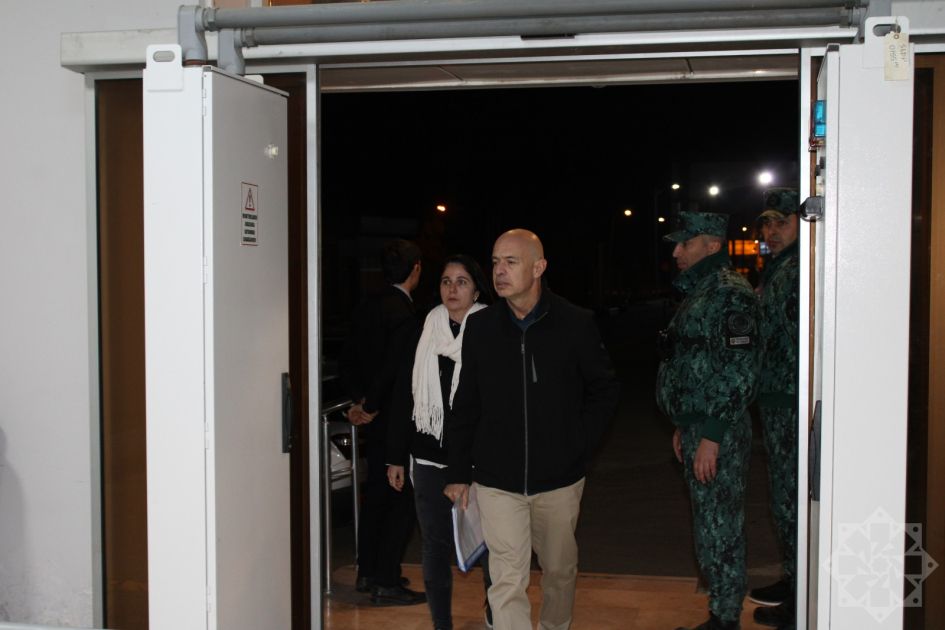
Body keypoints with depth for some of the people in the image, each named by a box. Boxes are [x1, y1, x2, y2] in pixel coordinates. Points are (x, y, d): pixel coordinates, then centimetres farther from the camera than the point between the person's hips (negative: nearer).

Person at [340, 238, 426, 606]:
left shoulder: (368, 306, 7)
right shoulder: (404, 312, -20)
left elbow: (349, 358, 11)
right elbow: (392, 368, -23)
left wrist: (359, 399, 9)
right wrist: (370, 406, -11)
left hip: (375, 418, 9)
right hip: (397, 419, -9)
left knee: (376, 492, 18)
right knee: (403, 498, 0)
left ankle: (367, 572, 28)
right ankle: (386, 582, 4)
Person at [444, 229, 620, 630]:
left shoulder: (576, 324, -6)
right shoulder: (479, 327, -1)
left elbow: (604, 390, 6)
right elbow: (465, 406, 6)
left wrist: (579, 443, -4)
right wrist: (458, 472, 7)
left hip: (559, 478, 0)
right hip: (497, 481, 0)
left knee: (559, 569, 18)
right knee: (507, 584, -3)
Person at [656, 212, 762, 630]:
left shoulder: (730, 294, -14)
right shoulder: (698, 291, 16)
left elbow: (739, 373, -21)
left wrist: (711, 437, -21)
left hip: (718, 433, -10)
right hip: (696, 427, 10)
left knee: (719, 527, -2)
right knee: (710, 522, 16)